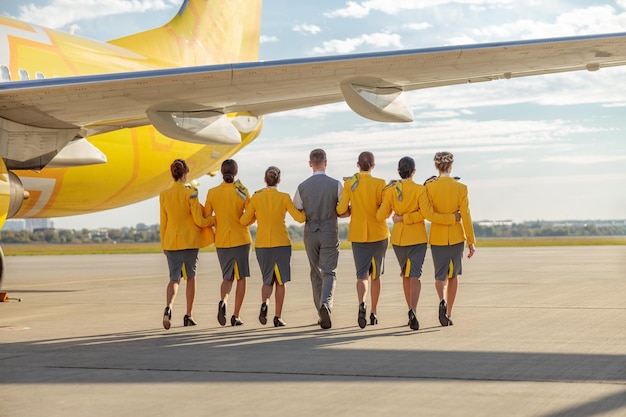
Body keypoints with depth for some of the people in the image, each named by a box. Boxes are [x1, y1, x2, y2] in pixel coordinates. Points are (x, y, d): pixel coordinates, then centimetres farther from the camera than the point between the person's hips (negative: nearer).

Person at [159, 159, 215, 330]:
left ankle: (168, 307, -23)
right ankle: (188, 316, 14)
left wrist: (163, 244, 17)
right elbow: (199, 221, -10)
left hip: (171, 241, 2)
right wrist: (215, 219, 7)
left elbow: (163, 223, 7)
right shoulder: (190, 193, -11)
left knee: (174, 278, 4)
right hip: (190, 240, -2)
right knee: (191, 277, 12)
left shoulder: (164, 195, 1)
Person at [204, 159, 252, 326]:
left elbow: (205, 217, 3)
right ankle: (236, 315, 4)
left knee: (227, 277, 14)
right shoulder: (241, 191, -8)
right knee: (241, 278, 7)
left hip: (221, 241, 2)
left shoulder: (212, 193, -2)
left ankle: (222, 301, -15)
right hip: (241, 239, -2)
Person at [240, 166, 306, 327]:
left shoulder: (256, 197, -1)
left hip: (262, 244, 2)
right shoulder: (284, 197, -5)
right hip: (281, 244, -1)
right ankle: (278, 317, 5)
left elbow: (244, 221, 2)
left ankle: (264, 303, -13)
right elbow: (300, 218, -8)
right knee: (280, 281, 9)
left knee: (267, 279, 15)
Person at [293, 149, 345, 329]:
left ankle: (322, 314, 15)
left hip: (310, 233, 2)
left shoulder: (302, 187, -2)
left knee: (316, 274, 13)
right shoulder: (336, 185, -6)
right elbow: (346, 211, -4)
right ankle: (326, 303, -29)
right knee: (329, 272, -3)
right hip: (330, 233, -2)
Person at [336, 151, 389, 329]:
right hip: (379, 234, 0)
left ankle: (362, 303, -26)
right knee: (376, 275, 15)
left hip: (358, 234, 0)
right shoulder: (379, 184, -8)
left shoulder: (349, 183, -4)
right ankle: (374, 313, 19)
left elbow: (341, 209, -9)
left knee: (362, 274, 3)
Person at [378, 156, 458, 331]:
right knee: (414, 276, -5)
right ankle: (413, 311, -27)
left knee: (406, 275, 17)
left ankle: (412, 312, 22)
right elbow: (428, 214, -17)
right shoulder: (420, 190, -11)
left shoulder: (391, 190, -3)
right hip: (417, 238, -3)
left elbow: (380, 216, -3)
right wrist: (452, 218, -8)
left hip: (398, 238, 3)